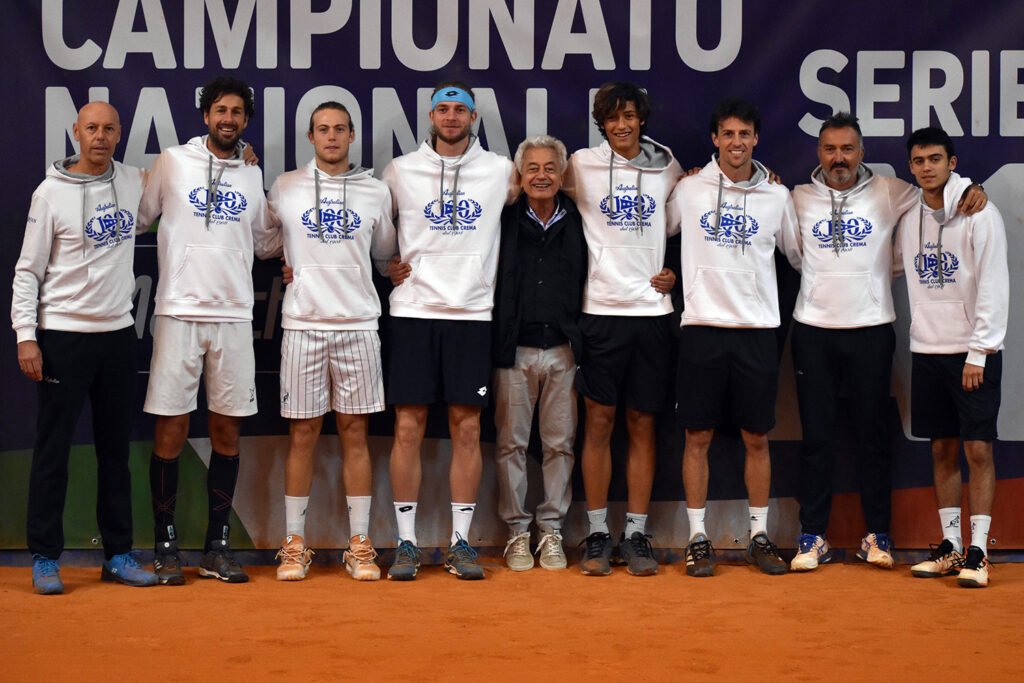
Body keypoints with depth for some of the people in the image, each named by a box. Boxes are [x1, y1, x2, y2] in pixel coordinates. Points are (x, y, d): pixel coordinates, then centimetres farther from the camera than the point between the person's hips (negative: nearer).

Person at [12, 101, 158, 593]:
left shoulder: (134, 183, 5)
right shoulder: (51, 193, -6)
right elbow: (28, 270, -5)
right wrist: (25, 335, -13)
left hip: (118, 333, 4)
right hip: (63, 335, -4)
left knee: (116, 448, 10)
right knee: (52, 449, 0)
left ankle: (119, 554, 18)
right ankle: (45, 558, 9)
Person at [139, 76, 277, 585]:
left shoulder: (253, 176, 13)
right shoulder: (172, 162, 3)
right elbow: (139, 218, 6)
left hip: (234, 315, 3)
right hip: (179, 312, -3)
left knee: (227, 431, 5)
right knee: (170, 429, -2)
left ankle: (217, 547, 14)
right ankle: (166, 546, 8)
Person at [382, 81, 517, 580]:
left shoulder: (499, 170, 6)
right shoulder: (401, 170, 5)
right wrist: (386, 265, 5)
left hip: (472, 314, 1)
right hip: (413, 311, 0)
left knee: (467, 429, 2)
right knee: (408, 427, -1)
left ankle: (460, 542, 9)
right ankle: (406, 543, 6)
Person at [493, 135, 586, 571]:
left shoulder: (578, 223, 5)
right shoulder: (505, 222, 1)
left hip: (562, 350, 1)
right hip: (515, 350, -1)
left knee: (560, 444, 6)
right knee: (511, 443, 3)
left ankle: (552, 531, 15)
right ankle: (517, 531, 13)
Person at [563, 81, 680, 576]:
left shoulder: (667, 167, 8)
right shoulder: (583, 165, 2)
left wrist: (674, 272, 4)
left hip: (652, 310, 2)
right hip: (601, 309, -1)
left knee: (642, 424, 5)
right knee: (599, 422, 0)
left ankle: (636, 534, 11)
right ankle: (597, 534, 9)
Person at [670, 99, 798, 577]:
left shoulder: (777, 196, 6)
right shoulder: (688, 190, 2)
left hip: (758, 328, 1)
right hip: (702, 326, -1)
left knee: (757, 437, 6)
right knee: (698, 436, 1)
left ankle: (760, 537, 16)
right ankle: (698, 538, 9)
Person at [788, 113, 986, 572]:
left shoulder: (888, 193, 2)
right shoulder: (800, 198, 4)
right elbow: (793, 255, 10)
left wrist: (971, 190, -7)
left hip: (871, 330, 0)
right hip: (813, 331, 0)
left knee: (873, 435, 6)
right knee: (816, 437, 4)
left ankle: (877, 535, 16)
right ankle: (812, 537, 11)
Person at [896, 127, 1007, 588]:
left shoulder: (979, 214, -8)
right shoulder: (910, 220, 9)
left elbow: (993, 286, -12)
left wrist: (979, 351, -15)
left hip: (974, 352, -5)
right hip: (927, 351, 5)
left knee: (978, 448, -4)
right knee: (943, 449, 8)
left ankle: (977, 551, 0)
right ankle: (950, 545, 14)